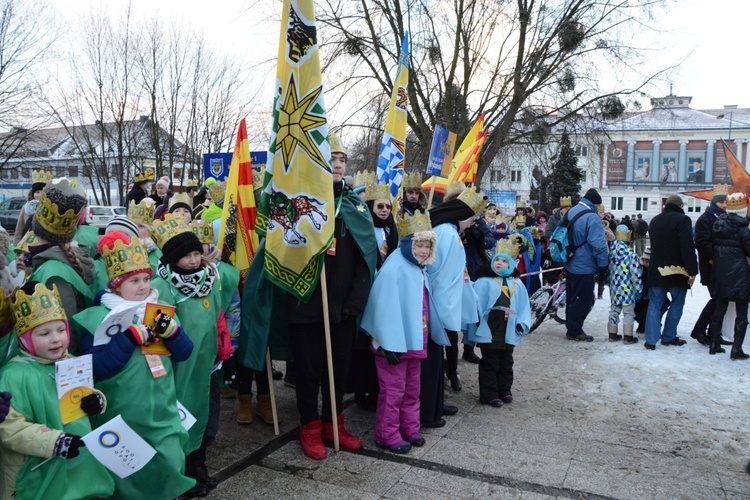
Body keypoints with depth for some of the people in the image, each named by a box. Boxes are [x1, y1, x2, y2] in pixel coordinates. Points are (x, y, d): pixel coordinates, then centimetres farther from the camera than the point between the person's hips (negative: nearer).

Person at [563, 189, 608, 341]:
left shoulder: (569, 213, 7)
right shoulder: (592, 218, -21)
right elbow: (598, 244, -25)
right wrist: (604, 265, -14)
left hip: (570, 264, 9)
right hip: (584, 267, -9)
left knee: (572, 298, 18)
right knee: (583, 300, 2)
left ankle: (571, 327, 28)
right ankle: (575, 331, 9)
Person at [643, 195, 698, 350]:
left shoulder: (655, 220, 12)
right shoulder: (682, 219, -11)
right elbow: (688, 248, -18)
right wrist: (693, 270, -16)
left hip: (657, 270, 5)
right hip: (677, 271, -5)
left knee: (654, 305, 6)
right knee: (677, 304, 11)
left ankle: (651, 340, 1)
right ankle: (668, 337, 14)